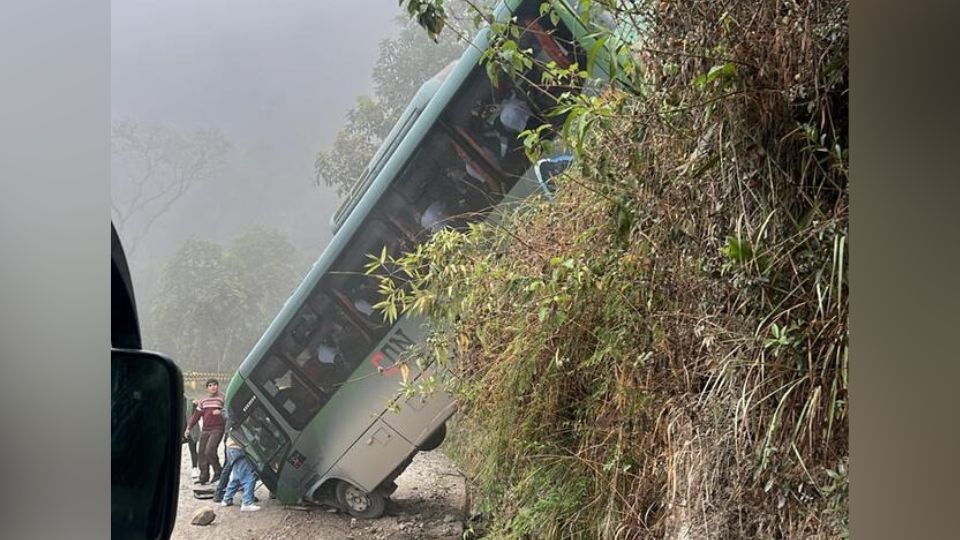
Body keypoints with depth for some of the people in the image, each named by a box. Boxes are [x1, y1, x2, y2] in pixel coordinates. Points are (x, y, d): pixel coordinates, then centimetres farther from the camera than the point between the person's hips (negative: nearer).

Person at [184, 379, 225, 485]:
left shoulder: (222, 399, 0)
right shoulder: (203, 401, 16)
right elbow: (196, 415, 18)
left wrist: (221, 412, -25)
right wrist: (188, 427, 11)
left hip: (217, 429, -6)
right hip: (205, 430, 6)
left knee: (209, 451, -18)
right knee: (202, 452, 5)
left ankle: (218, 472, -1)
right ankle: (204, 477, 15)